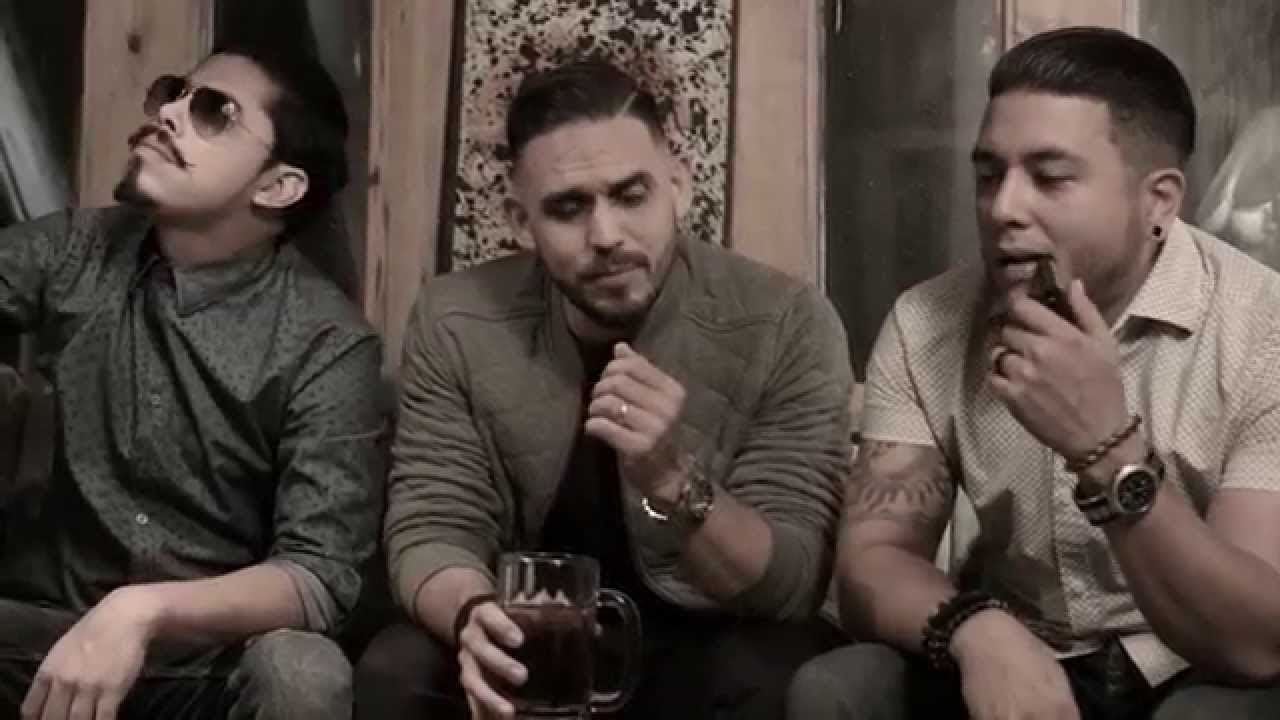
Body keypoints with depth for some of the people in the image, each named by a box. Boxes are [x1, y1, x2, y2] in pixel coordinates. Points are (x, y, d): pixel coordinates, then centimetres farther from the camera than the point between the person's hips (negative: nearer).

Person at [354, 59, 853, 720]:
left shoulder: (787, 325, -15)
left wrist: (674, 482, -37)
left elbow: (793, 585, -17)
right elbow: (431, 527, -10)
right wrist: (472, 617, -34)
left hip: (705, 649, -1)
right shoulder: (456, 324, -8)